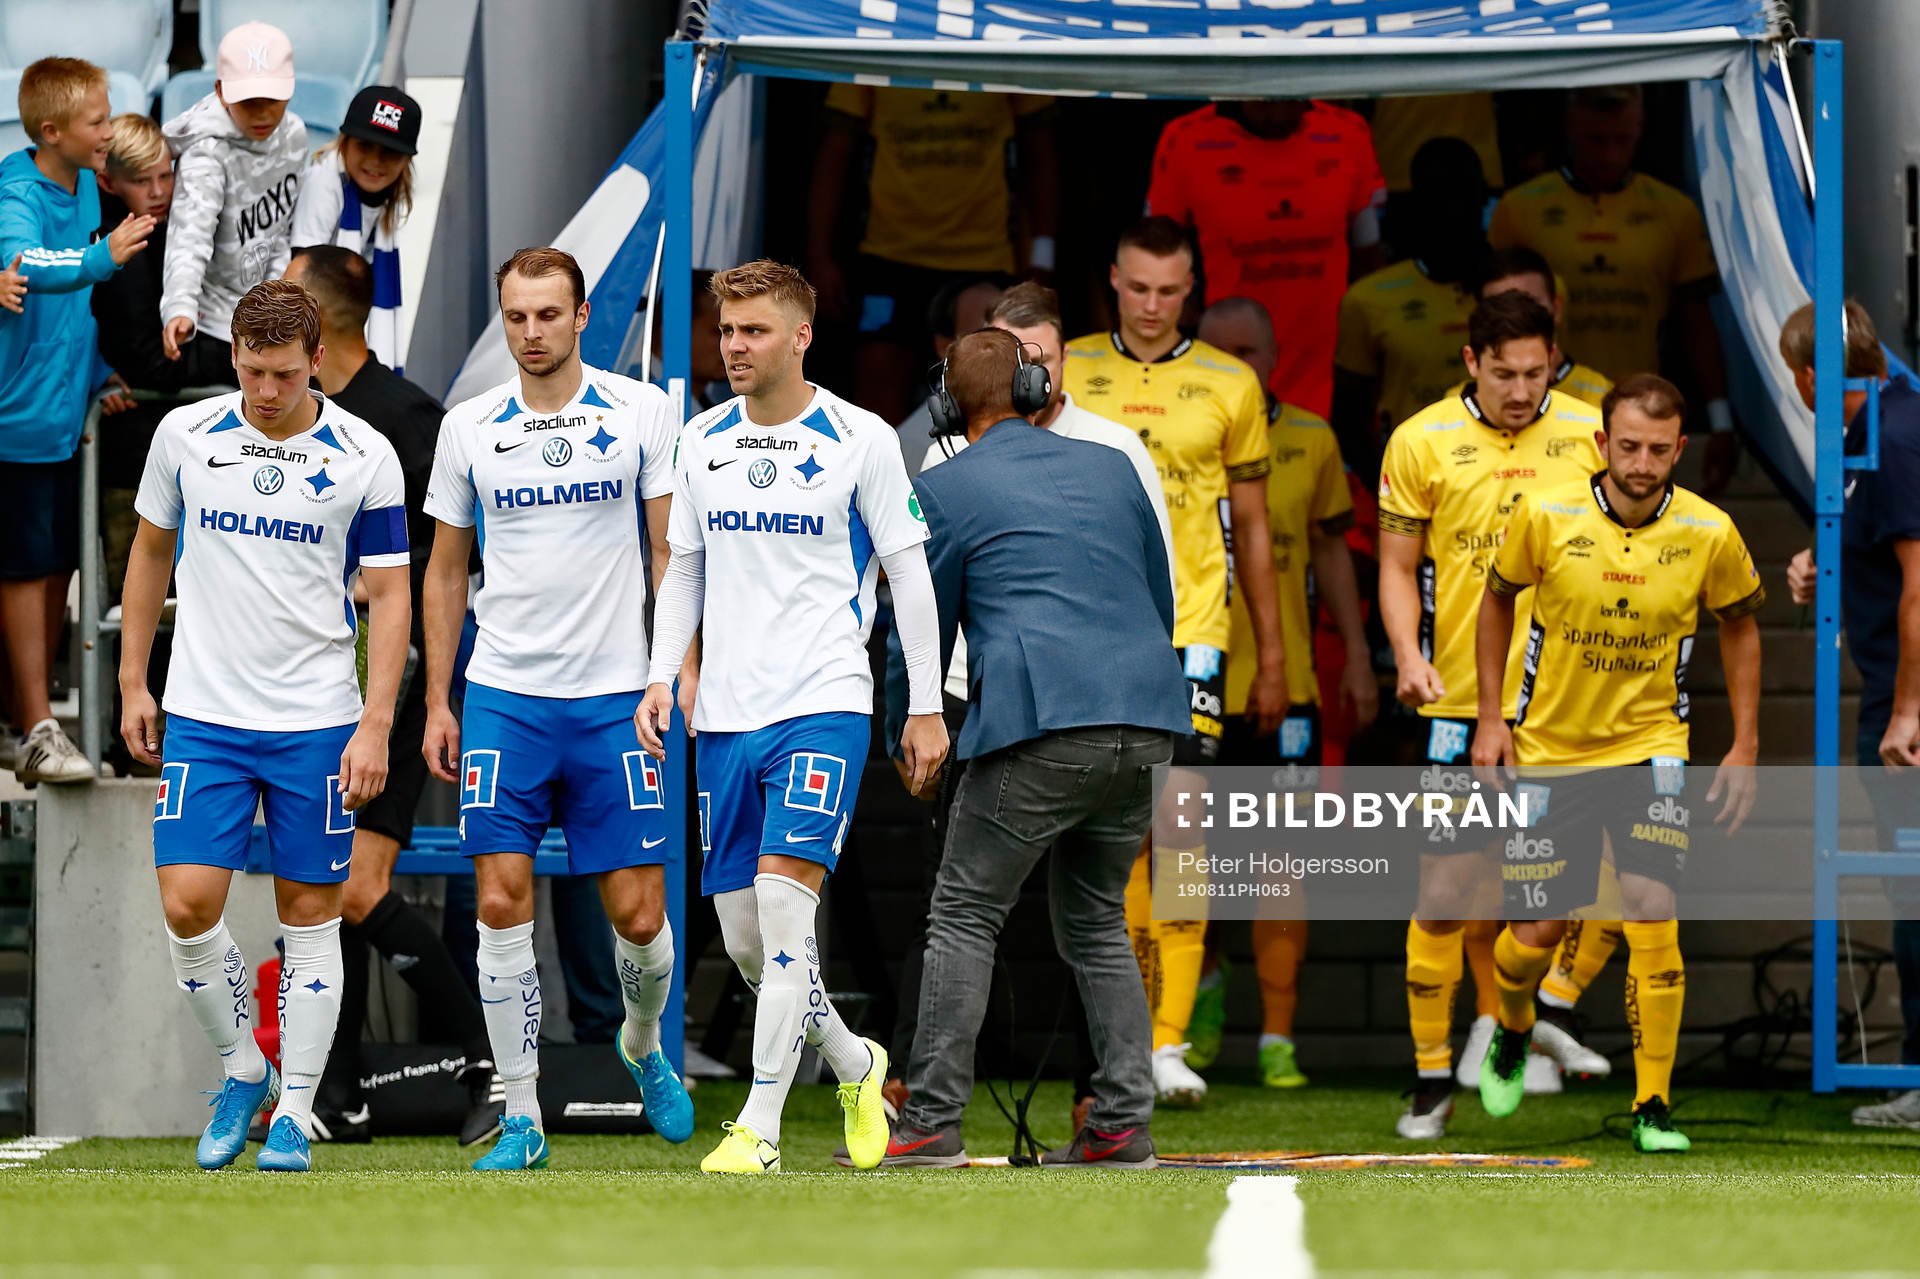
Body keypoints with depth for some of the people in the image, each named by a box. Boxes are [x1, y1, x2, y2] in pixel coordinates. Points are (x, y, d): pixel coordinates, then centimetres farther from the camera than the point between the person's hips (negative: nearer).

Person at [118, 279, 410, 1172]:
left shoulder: (363, 456, -5)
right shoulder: (185, 435, 0)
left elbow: (388, 595, -2)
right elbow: (151, 552, 15)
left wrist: (376, 726, -9)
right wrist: (133, 681, 12)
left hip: (316, 724, -1)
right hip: (202, 718, 1)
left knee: (310, 915, 2)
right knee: (188, 907, -8)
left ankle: (293, 1116, 11)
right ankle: (242, 1071, 14)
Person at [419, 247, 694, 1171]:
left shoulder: (641, 412, 1)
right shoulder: (468, 428, 5)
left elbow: (672, 552, 4)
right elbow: (446, 571, 12)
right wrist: (436, 702, 8)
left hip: (614, 696, -1)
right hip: (503, 696, 1)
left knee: (639, 915, -1)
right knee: (501, 902, -7)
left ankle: (643, 1045, 31)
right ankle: (521, 1116, -1)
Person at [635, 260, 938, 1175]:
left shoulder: (860, 440, -4)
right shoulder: (703, 441, 10)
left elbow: (909, 573, 1)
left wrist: (927, 706, -1)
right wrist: (661, 677, 7)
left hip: (824, 704, -5)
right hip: (725, 713, 5)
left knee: (783, 894, -19)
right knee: (742, 935, 5)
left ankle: (759, 1126, -18)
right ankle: (855, 1065, 31)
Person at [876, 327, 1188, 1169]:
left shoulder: (945, 490, 7)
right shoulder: (1110, 468, 20)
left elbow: (922, 631, 13)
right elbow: (1161, 601, 29)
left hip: (1041, 724, -5)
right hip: (1148, 720, 5)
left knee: (964, 917, 2)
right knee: (1094, 922, 16)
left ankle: (932, 1122, -6)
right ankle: (1123, 1122, 7)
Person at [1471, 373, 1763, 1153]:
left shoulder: (1709, 534, -12)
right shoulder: (1545, 517, -14)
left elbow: (1739, 626, 6)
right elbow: (1498, 599, 4)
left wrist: (1745, 746, 3)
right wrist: (1491, 717, 0)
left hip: (1650, 746, 0)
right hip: (1548, 749, 0)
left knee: (1653, 914, -16)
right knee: (1536, 933, 4)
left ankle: (1652, 1106, -6)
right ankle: (1512, 1033, 40)